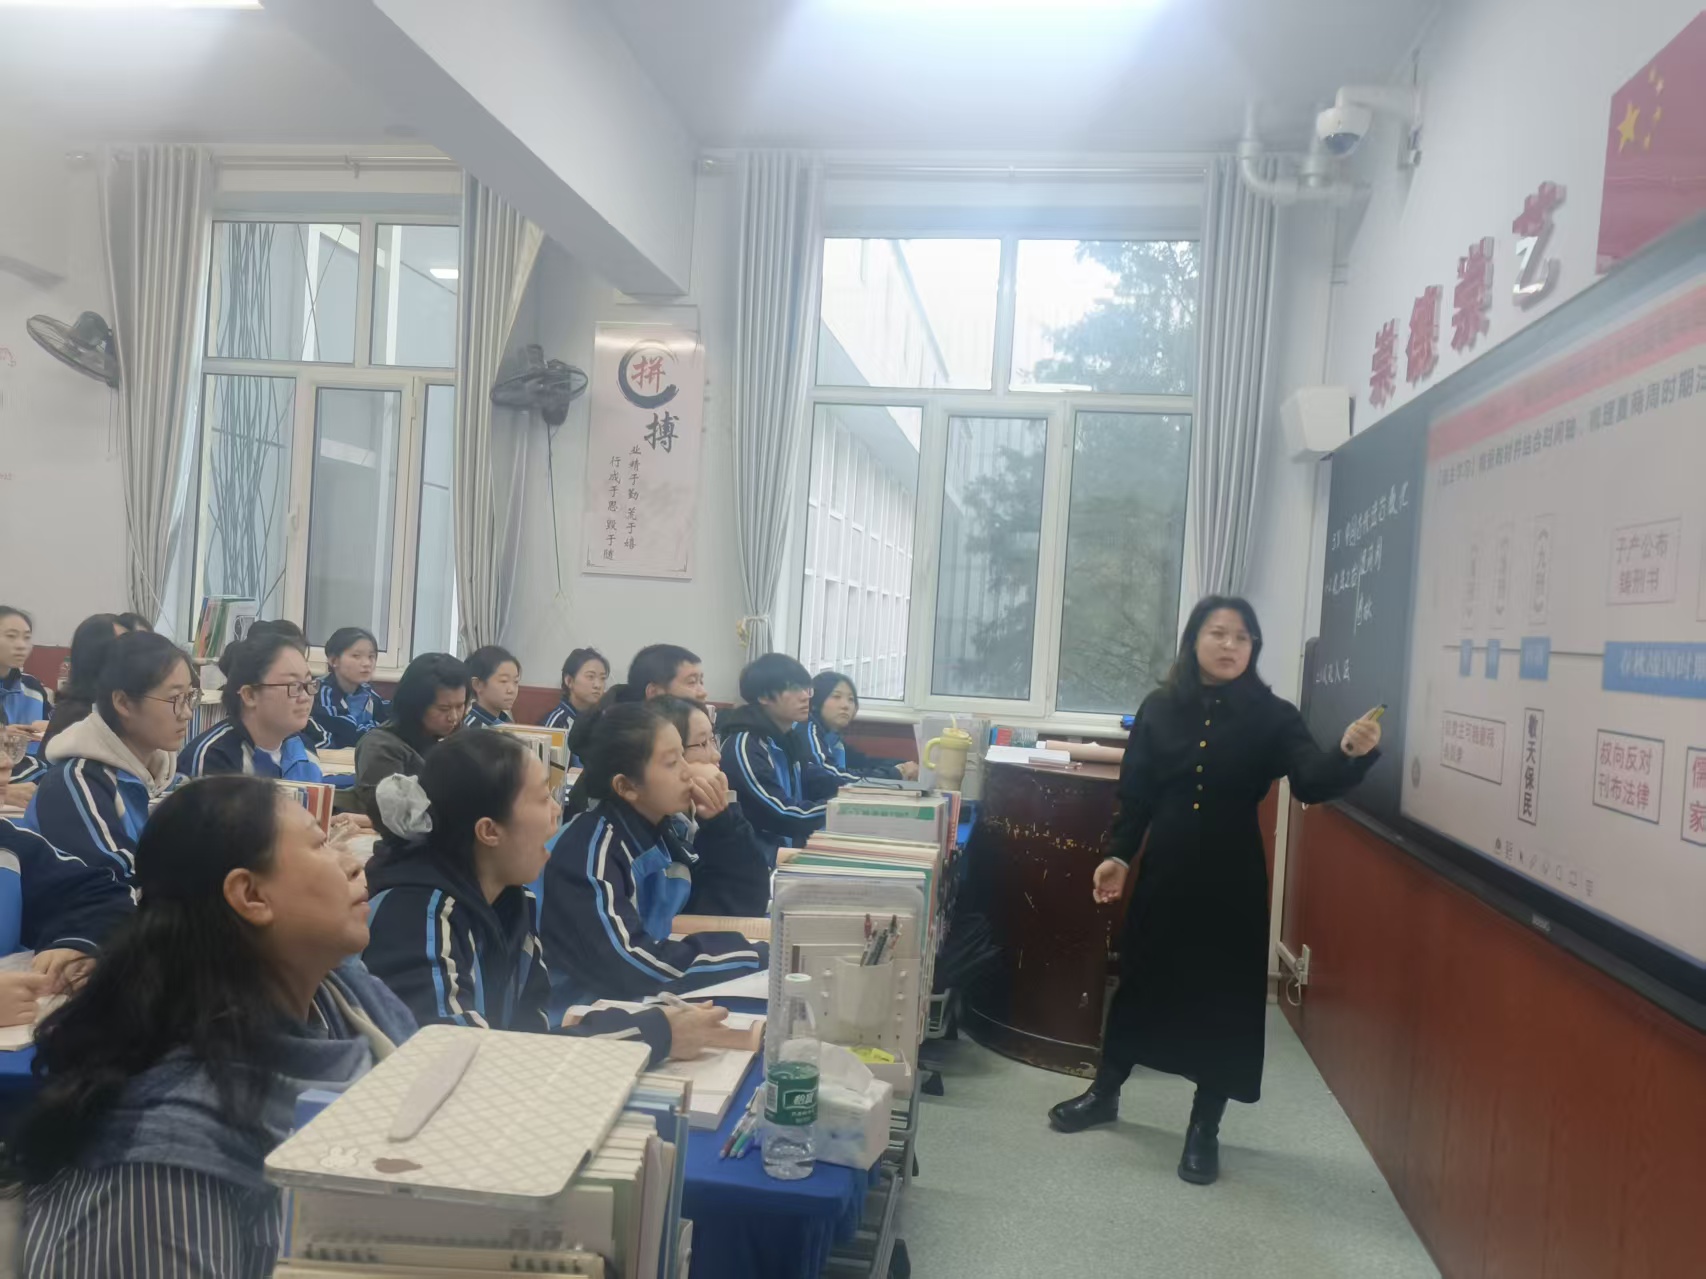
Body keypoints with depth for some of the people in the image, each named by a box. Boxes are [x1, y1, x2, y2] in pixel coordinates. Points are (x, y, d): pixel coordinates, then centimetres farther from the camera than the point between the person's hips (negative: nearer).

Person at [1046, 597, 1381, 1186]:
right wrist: (1118, 855, -7)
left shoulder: (1272, 717, -5)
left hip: (1233, 878, -1)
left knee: (1225, 994, 6)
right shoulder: (1160, 708, -1)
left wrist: (1350, 755, -39)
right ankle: (1104, 1092, 34)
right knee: (1141, 978, 13)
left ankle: (1204, 1126, 23)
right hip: (1164, 872, 1)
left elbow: (1311, 783, -20)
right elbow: (1135, 794, 3)